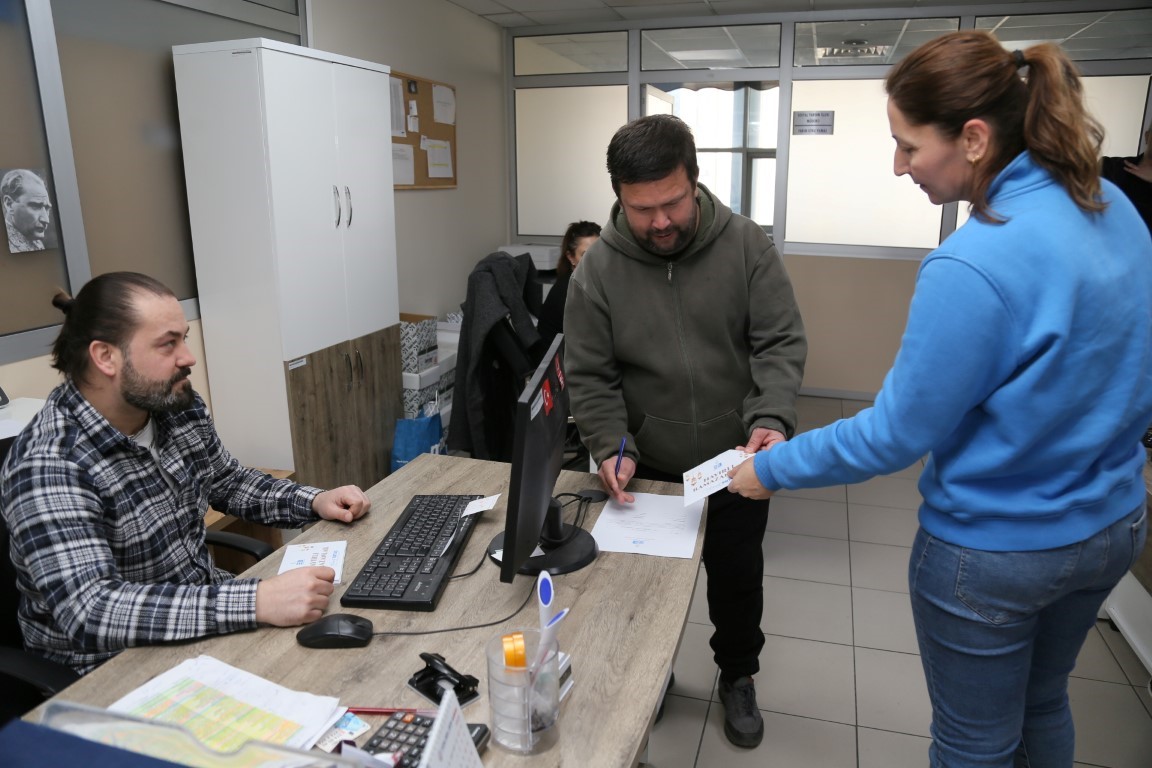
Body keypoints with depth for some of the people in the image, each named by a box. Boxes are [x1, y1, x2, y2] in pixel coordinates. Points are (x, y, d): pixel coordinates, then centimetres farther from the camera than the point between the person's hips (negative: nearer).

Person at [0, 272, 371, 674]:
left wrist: (315, 501, -3)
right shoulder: (48, 467, -26)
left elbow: (228, 482, 13)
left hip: (204, 604, 7)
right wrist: (255, 602, -44)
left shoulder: (179, 407, -4)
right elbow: (89, 612, -35)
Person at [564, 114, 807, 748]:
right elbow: (589, 376, -9)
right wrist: (611, 448, -22)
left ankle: (738, 676, 45)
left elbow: (781, 341, -13)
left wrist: (772, 418, -28)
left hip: (736, 461, 0)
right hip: (647, 468, 1)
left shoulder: (746, 244, -12)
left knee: (737, 577, 17)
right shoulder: (598, 268, -11)